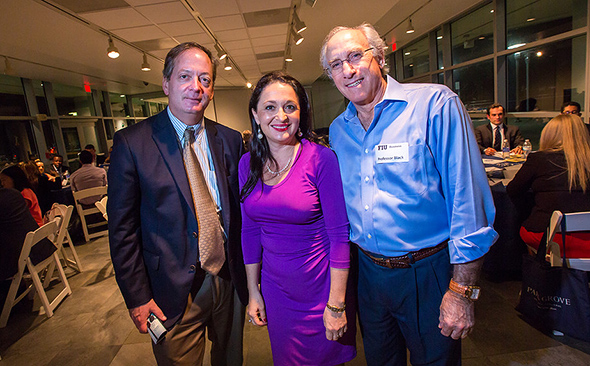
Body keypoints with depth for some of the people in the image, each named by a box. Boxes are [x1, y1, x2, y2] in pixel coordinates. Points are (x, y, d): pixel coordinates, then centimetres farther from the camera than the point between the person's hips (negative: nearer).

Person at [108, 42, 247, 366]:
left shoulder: (230, 140, 0)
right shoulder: (131, 143, -10)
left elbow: (239, 210, 3)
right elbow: (122, 228, -9)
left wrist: (247, 271, 3)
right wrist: (137, 297, -8)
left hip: (230, 280, 4)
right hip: (174, 291, -3)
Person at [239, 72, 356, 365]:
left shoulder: (321, 159, -18)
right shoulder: (248, 164, -3)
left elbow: (339, 234, -16)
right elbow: (250, 230, 3)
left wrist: (336, 304, -14)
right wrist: (253, 291, 7)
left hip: (320, 287, -3)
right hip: (276, 290, 4)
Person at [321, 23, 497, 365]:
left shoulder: (436, 104, -15)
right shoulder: (338, 130, 2)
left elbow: (469, 199, -17)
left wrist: (461, 291, -17)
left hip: (428, 274, -4)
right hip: (369, 272, 5)